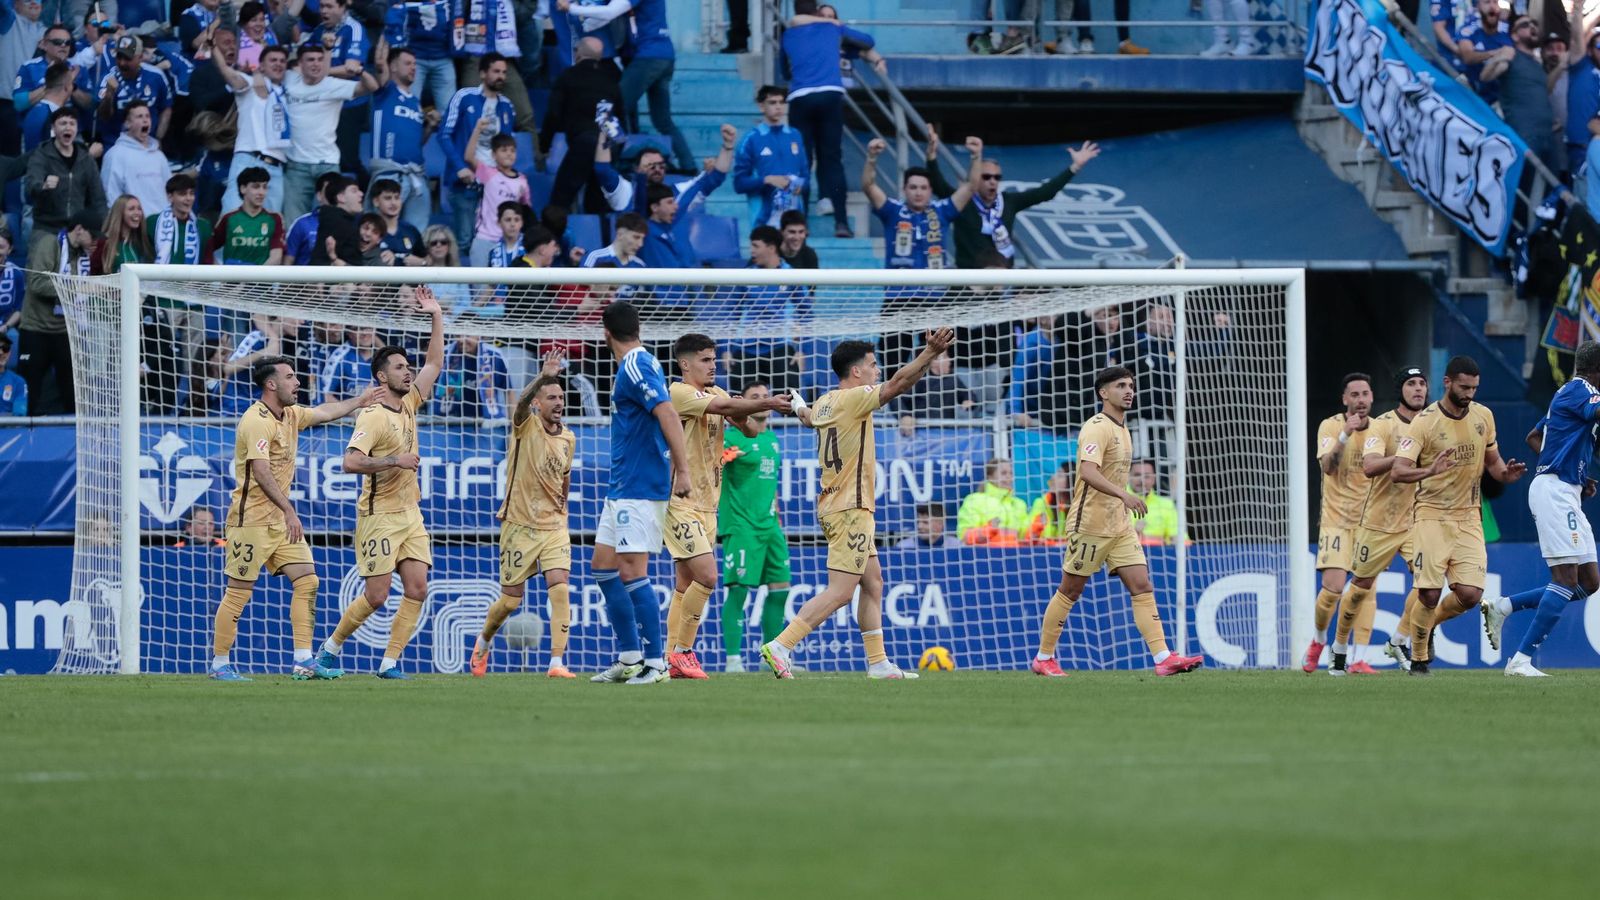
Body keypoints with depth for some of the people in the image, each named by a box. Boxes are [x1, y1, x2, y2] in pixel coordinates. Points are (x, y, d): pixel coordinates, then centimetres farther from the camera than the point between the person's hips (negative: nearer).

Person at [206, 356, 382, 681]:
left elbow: (324, 412, 29)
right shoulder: (257, 421, -17)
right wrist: (289, 510, -30)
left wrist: (358, 402, 31)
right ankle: (219, 664, 4)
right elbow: (261, 471, -26)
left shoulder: (290, 415, 11)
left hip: (281, 520, 9)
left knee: (307, 581, 0)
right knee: (239, 591, -4)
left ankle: (303, 661, 0)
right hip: (252, 518, -9)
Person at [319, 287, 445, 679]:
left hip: (410, 514, 7)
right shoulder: (373, 417, -13)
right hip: (379, 516, -7)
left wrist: (437, 317, 9)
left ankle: (390, 661, 1)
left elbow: (434, 363, 17)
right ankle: (332, 644, 15)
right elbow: (351, 461, -24)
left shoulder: (409, 406, 9)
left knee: (417, 590, -4)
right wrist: (395, 460, -25)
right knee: (376, 596, -6)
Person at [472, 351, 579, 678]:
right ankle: (484, 640, 35)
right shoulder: (525, 426, -10)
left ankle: (557, 663, -16)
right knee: (511, 599, 5)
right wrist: (543, 377, -49)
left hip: (554, 527, 3)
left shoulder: (568, 438, 5)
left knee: (560, 590, -16)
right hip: (520, 525, -3)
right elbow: (522, 403, -33)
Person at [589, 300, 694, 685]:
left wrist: (682, 472, -27)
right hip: (623, 488, 10)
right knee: (603, 566, 13)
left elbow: (669, 417, -24)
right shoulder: (640, 363, 15)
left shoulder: (635, 367, -15)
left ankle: (656, 663, -7)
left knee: (632, 572, -10)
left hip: (639, 489, -10)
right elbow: (665, 420, 21)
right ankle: (629, 659, 17)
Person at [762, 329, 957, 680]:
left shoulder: (824, 403, 12)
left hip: (832, 505, 10)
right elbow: (897, 384, -26)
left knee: (873, 583, 14)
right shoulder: (853, 399, -13)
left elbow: (809, 417, 36)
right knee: (839, 592, -12)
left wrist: (801, 411, 58)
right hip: (851, 509, -10)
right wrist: (930, 353, -31)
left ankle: (878, 663, 13)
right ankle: (780, 646, -17)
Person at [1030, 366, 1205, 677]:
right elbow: (1088, 472, -30)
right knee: (1070, 591, 2)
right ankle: (1043, 658, 15)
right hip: (1090, 524, -8)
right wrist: (1124, 495, -41)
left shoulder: (1122, 430, 16)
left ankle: (1163, 658, -12)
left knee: (1143, 587, -4)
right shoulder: (1097, 428, -14)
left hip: (1119, 526, 8)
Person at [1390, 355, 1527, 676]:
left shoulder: (1483, 417, 5)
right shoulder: (1425, 422, -11)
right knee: (1429, 595, -11)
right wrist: (1429, 472, -38)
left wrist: (1505, 473, -5)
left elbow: (1492, 460, 19)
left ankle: (1430, 624, 24)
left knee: (1470, 595, -8)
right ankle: (1418, 658, 13)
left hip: (1469, 518, 4)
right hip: (1432, 516, -4)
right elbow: (1398, 470, -18)